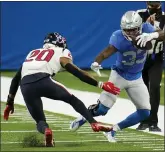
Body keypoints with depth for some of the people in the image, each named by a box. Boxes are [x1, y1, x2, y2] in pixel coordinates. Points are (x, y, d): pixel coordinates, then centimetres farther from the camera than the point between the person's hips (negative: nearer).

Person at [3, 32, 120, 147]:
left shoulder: (33, 53, 35)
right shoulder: (60, 55, 22)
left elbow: (16, 78, 33)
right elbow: (77, 73, 12)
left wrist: (10, 102, 37)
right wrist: (100, 85, 15)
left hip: (26, 86, 3)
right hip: (43, 81, -3)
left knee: (40, 120, 14)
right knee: (73, 100, 19)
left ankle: (46, 130, -19)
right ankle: (94, 124, 6)